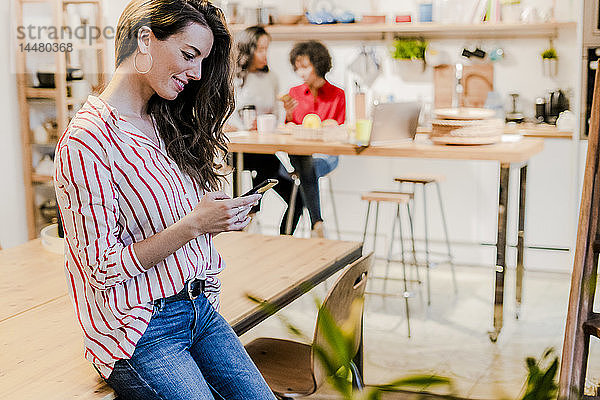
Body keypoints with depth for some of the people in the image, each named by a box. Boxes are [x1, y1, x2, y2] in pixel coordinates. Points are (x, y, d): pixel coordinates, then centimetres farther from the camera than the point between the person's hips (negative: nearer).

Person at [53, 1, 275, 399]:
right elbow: (103, 269, -16)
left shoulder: (164, 124, 10)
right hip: (140, 332, -7)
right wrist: (194, 224, -20)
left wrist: (220, 218, -4)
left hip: (201, 311, 7)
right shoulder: (86, 141, -16)